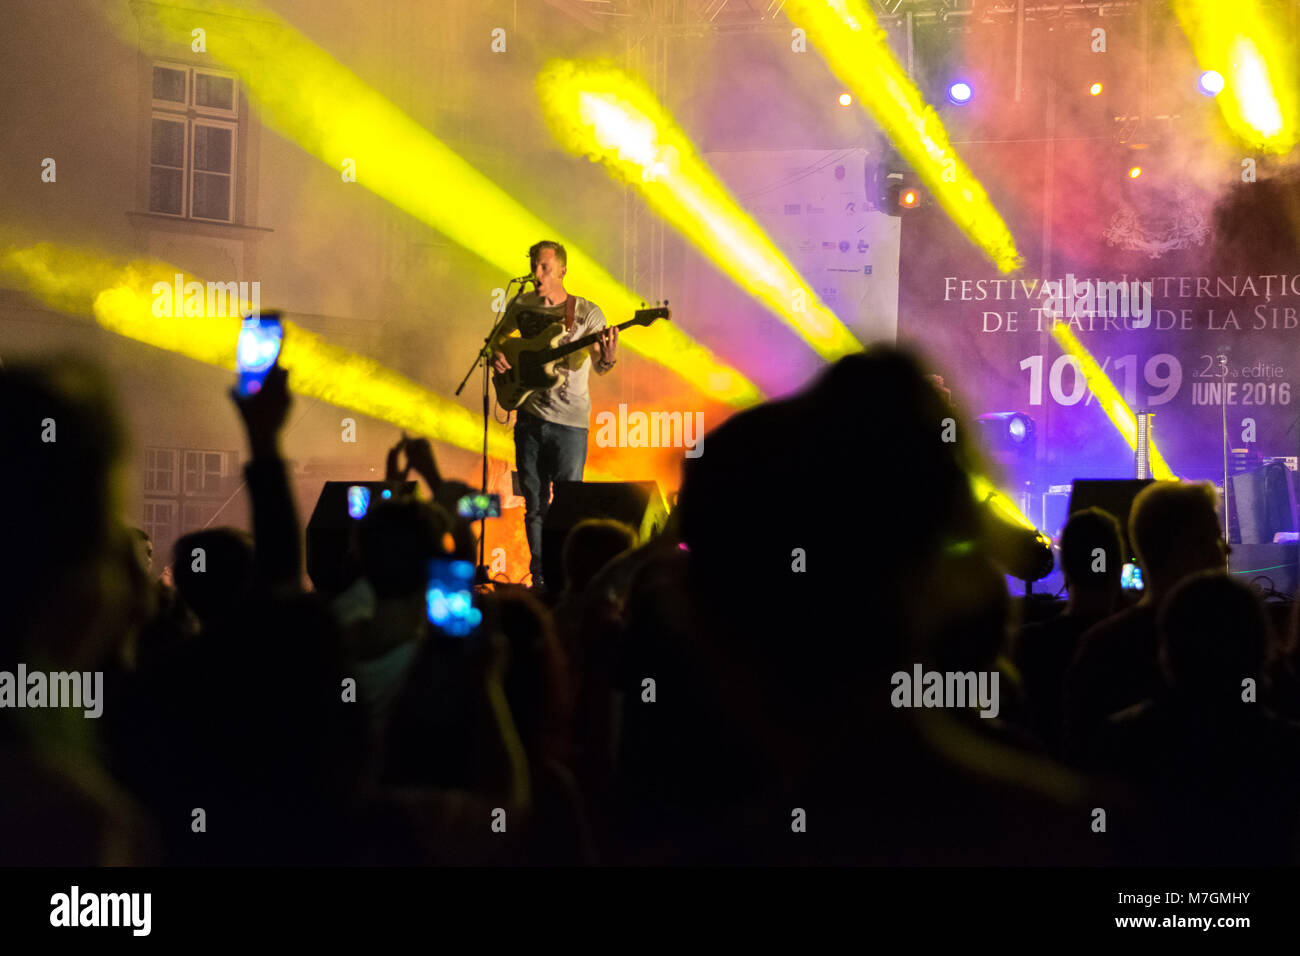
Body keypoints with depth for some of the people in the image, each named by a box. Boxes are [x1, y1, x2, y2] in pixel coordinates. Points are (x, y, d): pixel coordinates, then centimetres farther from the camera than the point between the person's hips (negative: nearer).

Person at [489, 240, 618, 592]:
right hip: (529, 416, 4)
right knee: (534, 503, 8)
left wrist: (607, 359, -31)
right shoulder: (522, 305, 4)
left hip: (569, 421, -3)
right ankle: (539, 575, 18)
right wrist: (497, 355, -1)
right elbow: (500, 336, 21)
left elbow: (598, 367, -8)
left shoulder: (587, 312, -6)